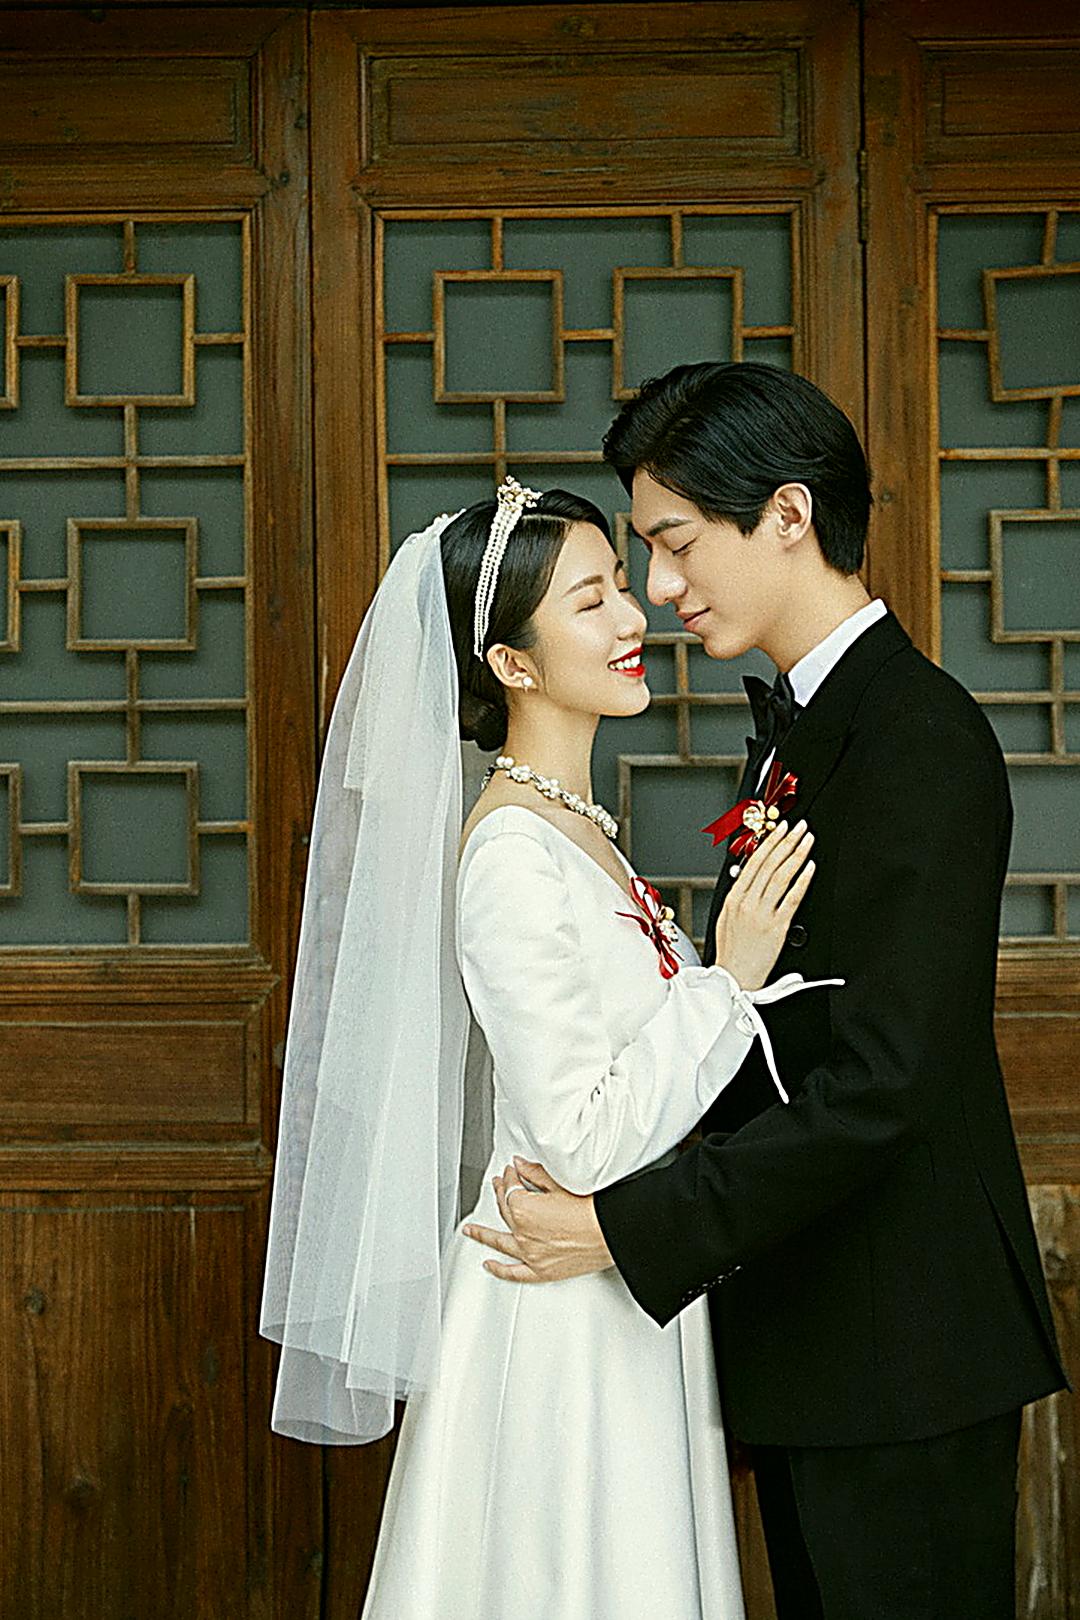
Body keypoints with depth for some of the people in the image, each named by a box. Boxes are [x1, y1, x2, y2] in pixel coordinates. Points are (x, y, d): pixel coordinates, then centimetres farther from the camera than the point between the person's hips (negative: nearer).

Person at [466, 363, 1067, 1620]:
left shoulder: (917, 739, -19)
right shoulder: (794, 724, 12)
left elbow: (881, 1083, -25)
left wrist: (626, 1228, -23)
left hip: (899, 1346, -9)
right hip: (808, 1332, 9)